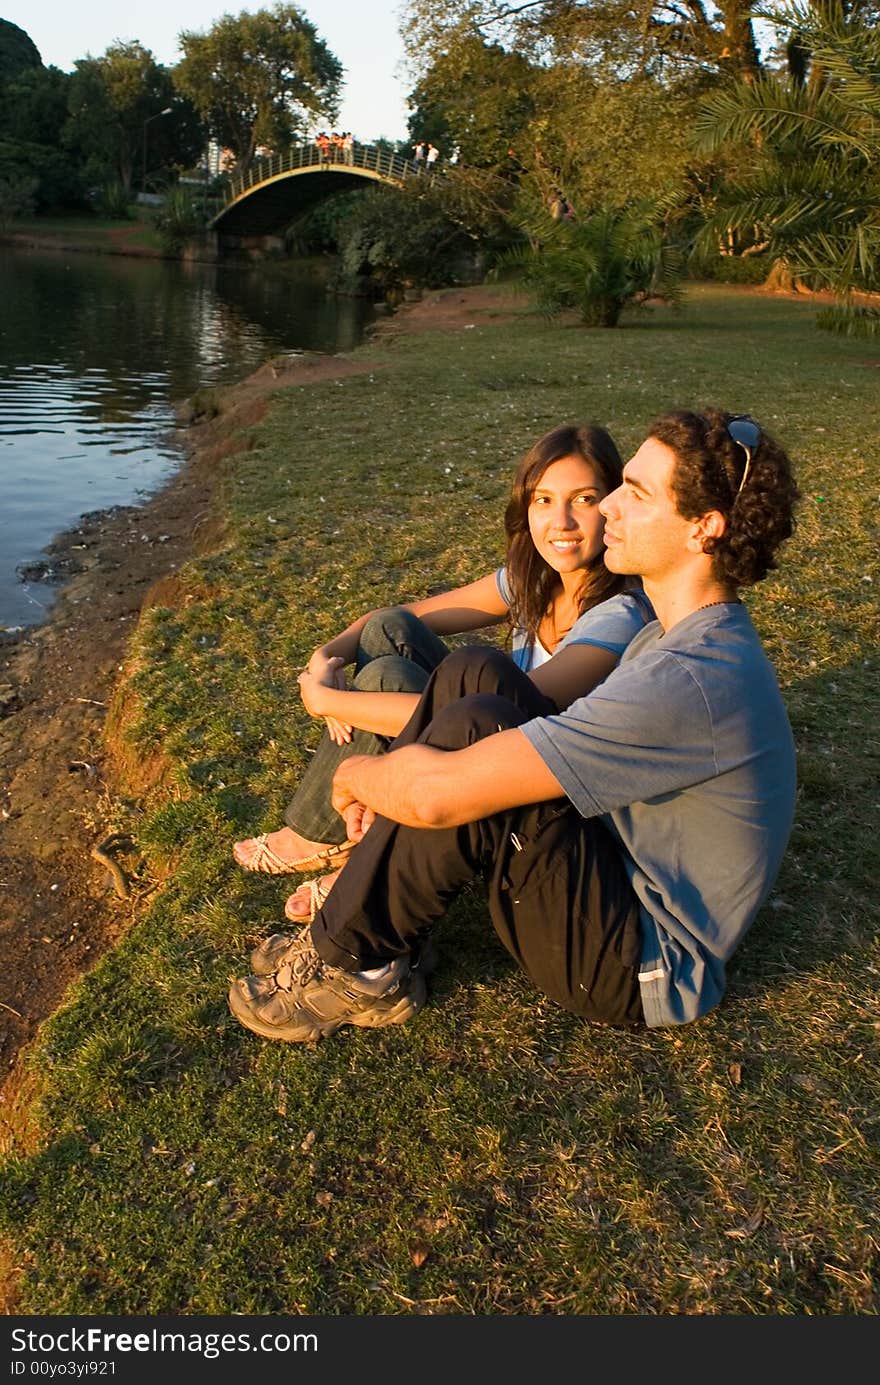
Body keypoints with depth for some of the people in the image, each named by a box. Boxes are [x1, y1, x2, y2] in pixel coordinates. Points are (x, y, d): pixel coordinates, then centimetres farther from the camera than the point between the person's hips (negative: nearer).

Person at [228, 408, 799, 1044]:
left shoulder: (690, 681, -30)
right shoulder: (692, 636, 4)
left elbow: (437, 794, -33)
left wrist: (356, 773, -9)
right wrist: (390, 778, 1)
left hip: (643, 972, -9)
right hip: (623, 877, 9)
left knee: (475, 726, -26)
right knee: (472, 672, -5)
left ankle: (356, 964, -8)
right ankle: (370, 882, 2)